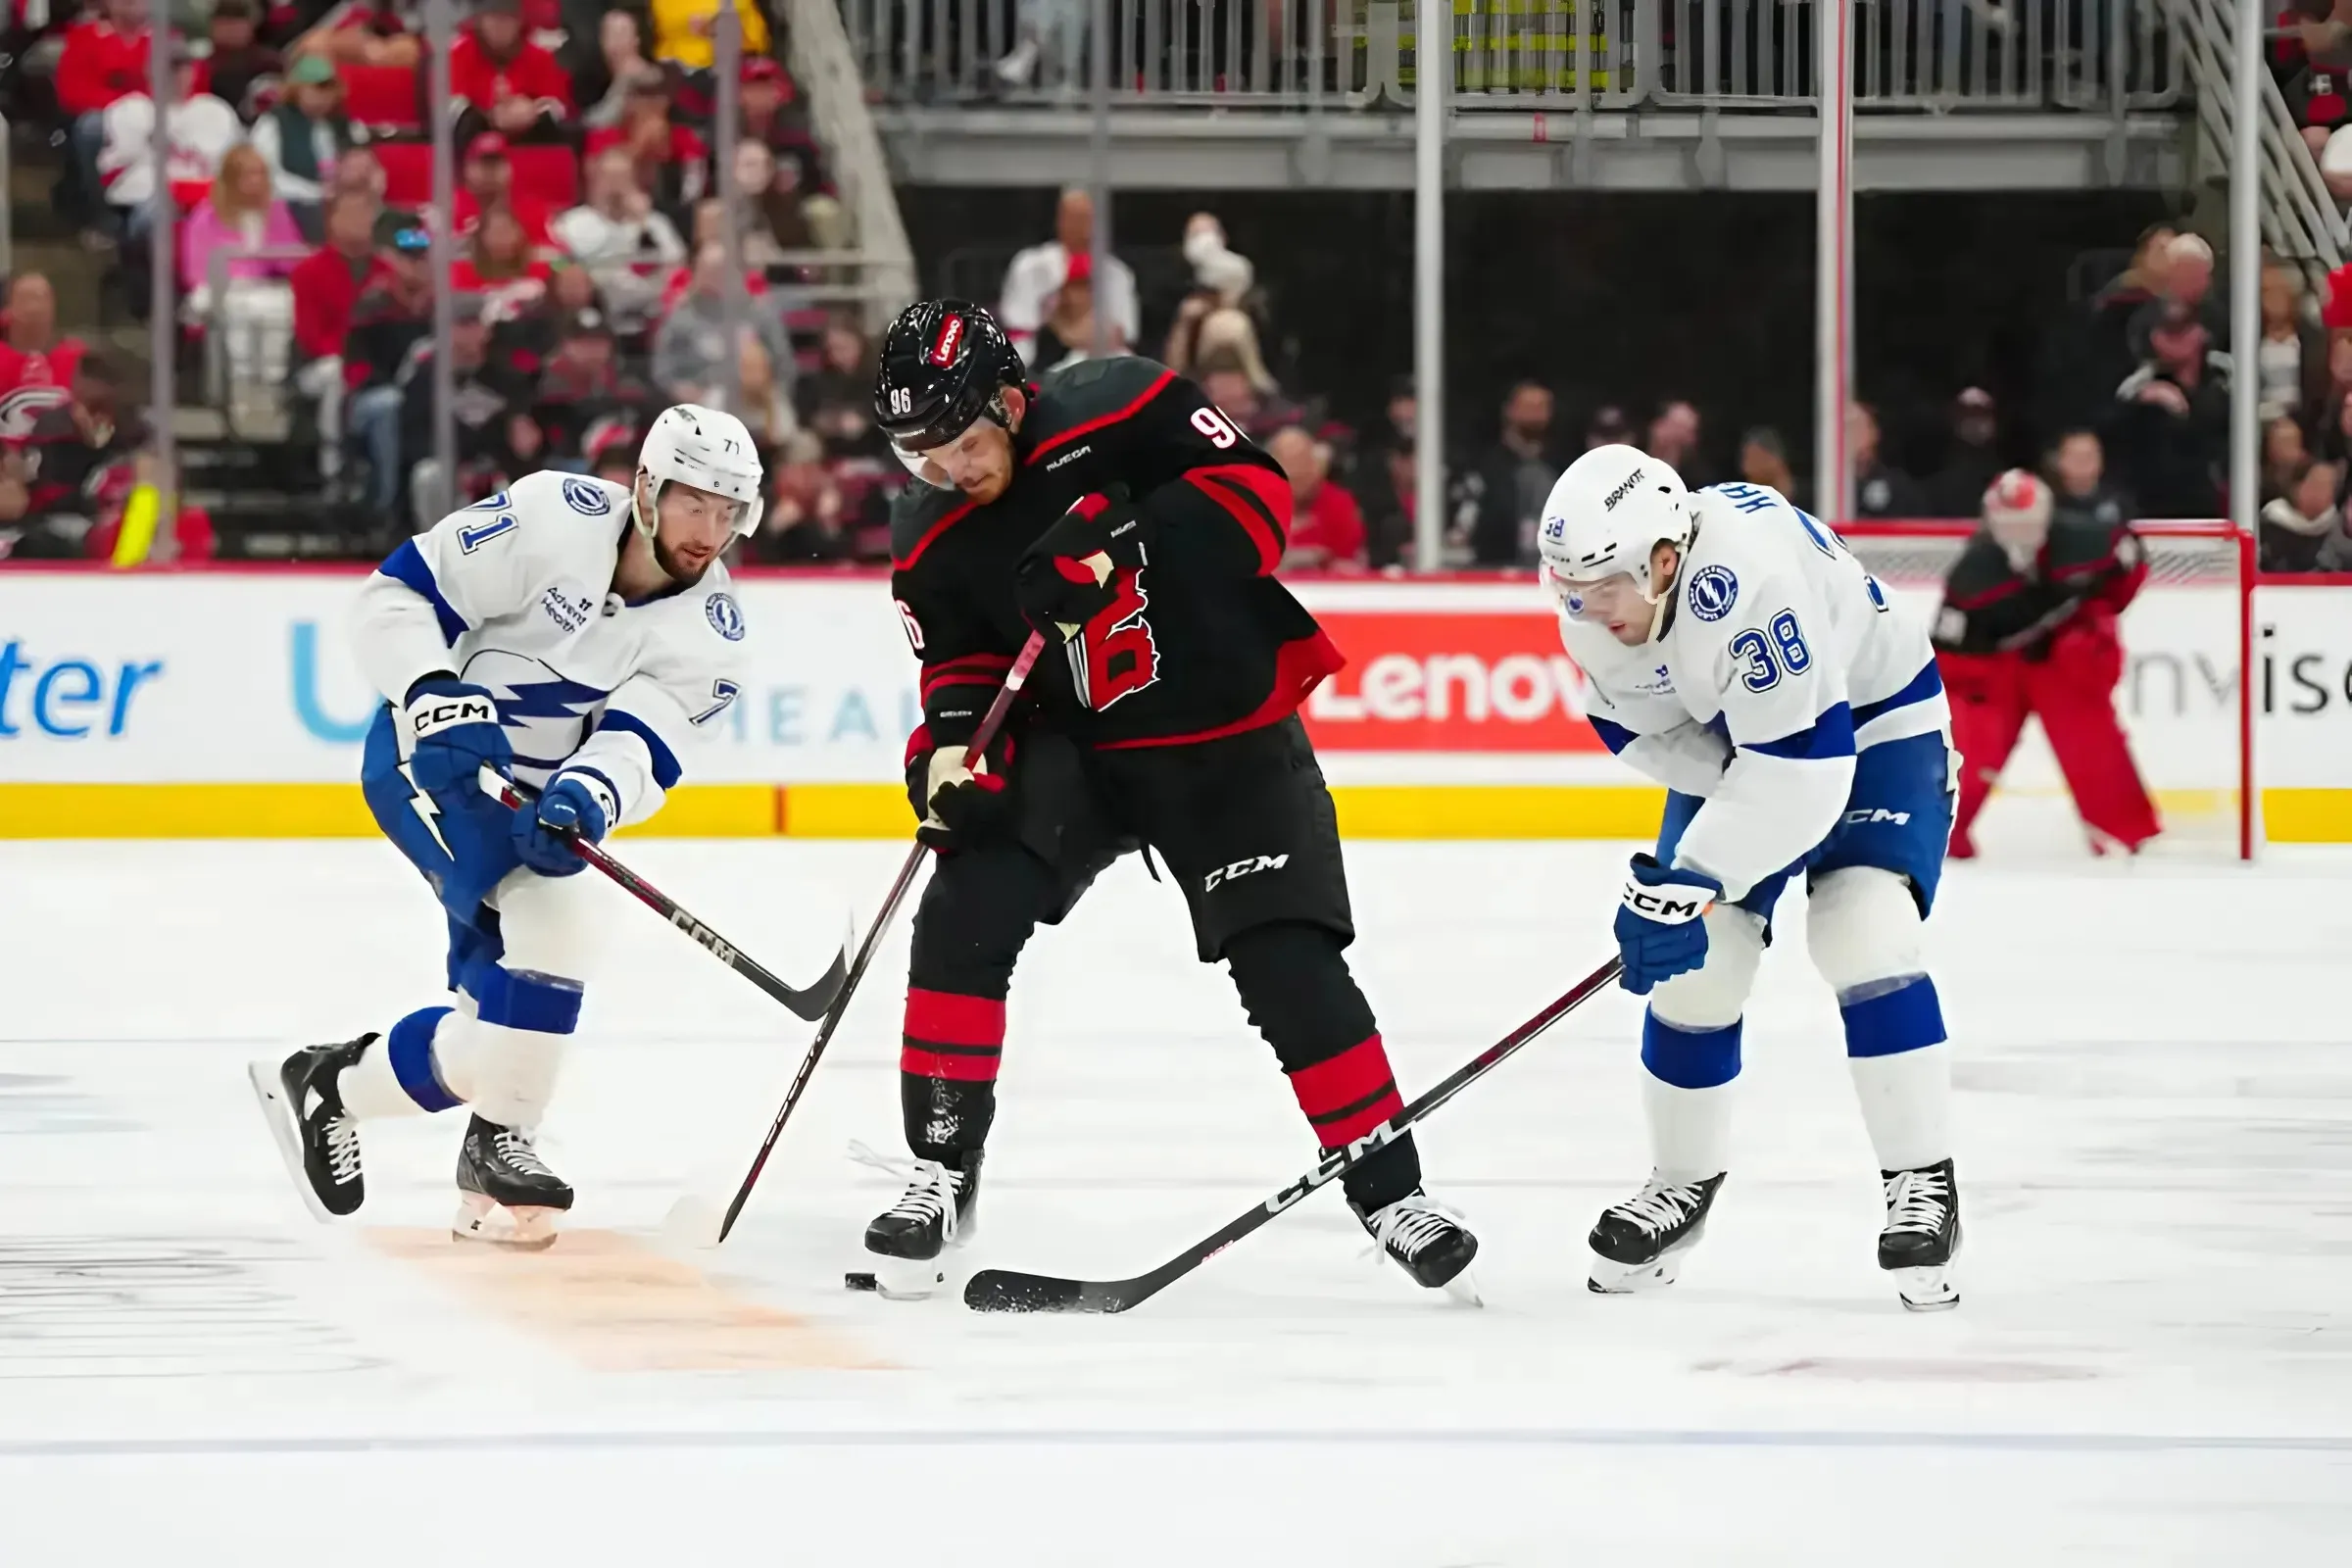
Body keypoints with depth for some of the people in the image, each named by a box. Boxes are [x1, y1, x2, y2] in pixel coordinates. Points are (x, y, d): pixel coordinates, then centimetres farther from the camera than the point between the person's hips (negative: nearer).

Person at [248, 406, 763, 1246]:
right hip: (429, 757, -6)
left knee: (506, 1007, 4)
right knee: (545, 914, -26)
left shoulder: (709, 633, -9)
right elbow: (397, 594, -19)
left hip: (535, 792, 6)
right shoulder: (556, 518, -21)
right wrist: (435, 695, -34)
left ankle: (332, 1084, 23)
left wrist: (587, 798, -42)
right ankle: (500, 1141, -14)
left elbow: (638, 745, -21)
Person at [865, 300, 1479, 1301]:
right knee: (967, 915, -17)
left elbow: (1256, 490, -20)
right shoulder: (931, 543, -6)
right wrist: (952, 739, -19)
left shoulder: (1120, 411, -19)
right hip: (1071, 748, 3)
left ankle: (1387, 1186, 6)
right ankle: (940, 1172, -7)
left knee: (1288, 962, -8)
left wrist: (1125, 537, -33)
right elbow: (963, 660, 2)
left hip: (1229, 739, -3)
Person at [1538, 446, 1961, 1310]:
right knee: (1694, 955, -2)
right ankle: (1684, 1178, 18)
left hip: (1869, 716, -6)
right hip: (1726, 736, 6)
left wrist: (1690, 880, -39)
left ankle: (1923, 1185, -14)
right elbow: (1631, 715, -3)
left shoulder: (1749, 577, -41)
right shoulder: (1596, 583, -18)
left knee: (1863, 934, -23)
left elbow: (1801, 764, -39)